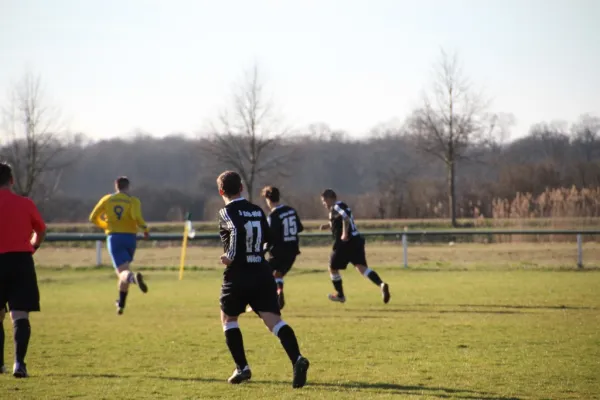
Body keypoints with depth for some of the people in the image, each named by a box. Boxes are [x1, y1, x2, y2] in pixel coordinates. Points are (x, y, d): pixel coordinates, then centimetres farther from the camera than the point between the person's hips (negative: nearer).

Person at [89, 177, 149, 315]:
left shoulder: (107, 200, 8)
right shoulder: (133, 201, 2)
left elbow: (93, 218, 9)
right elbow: (136, 216, -18)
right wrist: (145, 228, -2)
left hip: (114, 237, -1)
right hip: (130, 237, 1)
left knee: (123, 271, -12)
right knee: (125, 268, 20)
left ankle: (133, 277, -50)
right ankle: (121, 304, 22)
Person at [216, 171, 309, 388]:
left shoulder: (226, 212, -6)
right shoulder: (257, 211, 12)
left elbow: (236, 230, -26)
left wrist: (231, 256, -16)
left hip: (238, 276, -4)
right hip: (262, 274, 4)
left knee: (228, 319, 19)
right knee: (273, 320, -7)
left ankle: (242, 368, 14)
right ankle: (297, 359, -30)